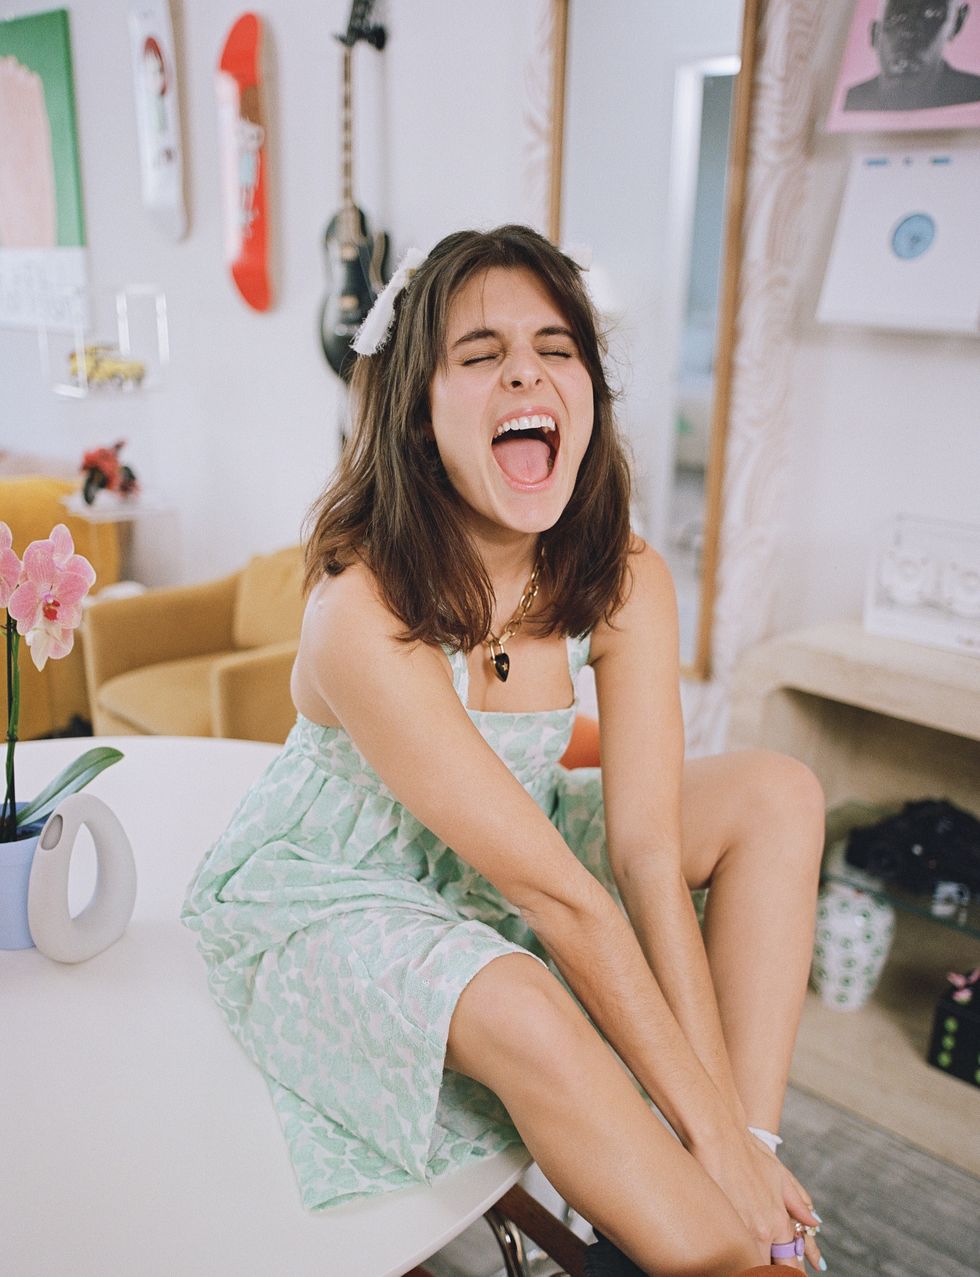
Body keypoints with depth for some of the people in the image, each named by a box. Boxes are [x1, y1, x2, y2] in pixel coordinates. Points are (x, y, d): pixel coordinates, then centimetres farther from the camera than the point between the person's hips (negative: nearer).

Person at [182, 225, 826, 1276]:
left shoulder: (625, 583, -15)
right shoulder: (361, 610, -31)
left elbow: (647, 852, -18)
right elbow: (557, 893, -31)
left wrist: (739, 1130, -21)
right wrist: (707, 1127, -25)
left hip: (492, 858, 6)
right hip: (322, 894, -6)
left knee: (777, 797, -6)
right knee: (518, 1006, -36)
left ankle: (759, 1160, -10)